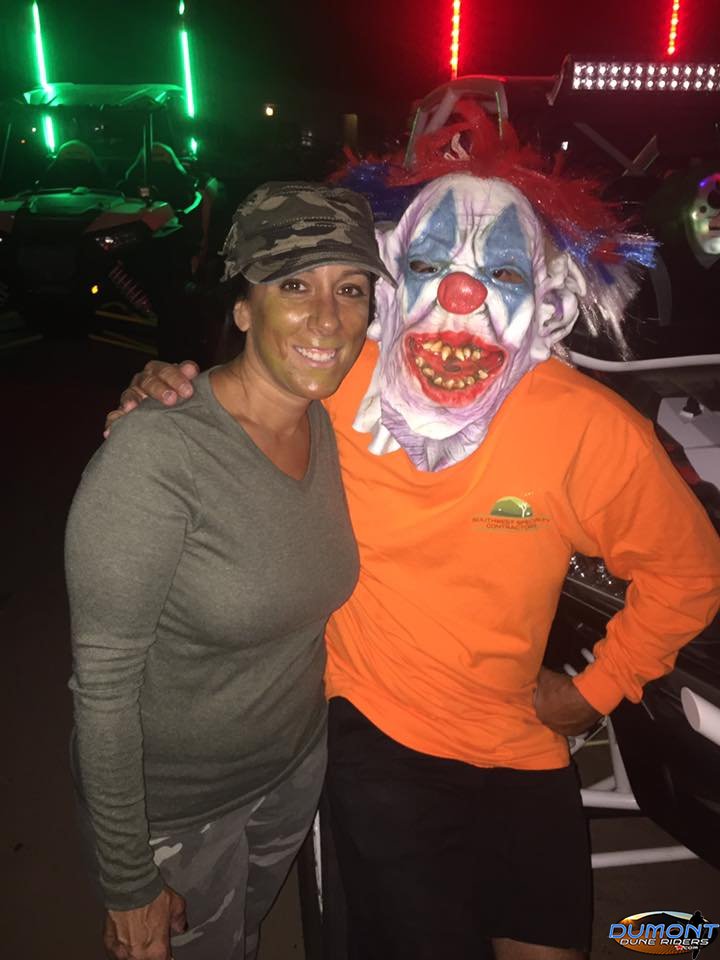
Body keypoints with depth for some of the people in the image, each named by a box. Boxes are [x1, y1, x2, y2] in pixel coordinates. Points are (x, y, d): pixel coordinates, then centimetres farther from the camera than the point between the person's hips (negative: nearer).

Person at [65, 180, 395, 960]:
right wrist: (129, 886, -15)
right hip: (171, 803, -5)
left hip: (298, 765, 6)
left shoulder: (329, 428, -8)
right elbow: (102, 683, -24)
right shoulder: (155, 455, -30)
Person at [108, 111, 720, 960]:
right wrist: (168, 392, -17)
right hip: (372, 730, -1)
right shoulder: (336, 383, -17)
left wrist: (597, 691, 0)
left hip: (522, 746, 2)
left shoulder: (593, 431, -18)